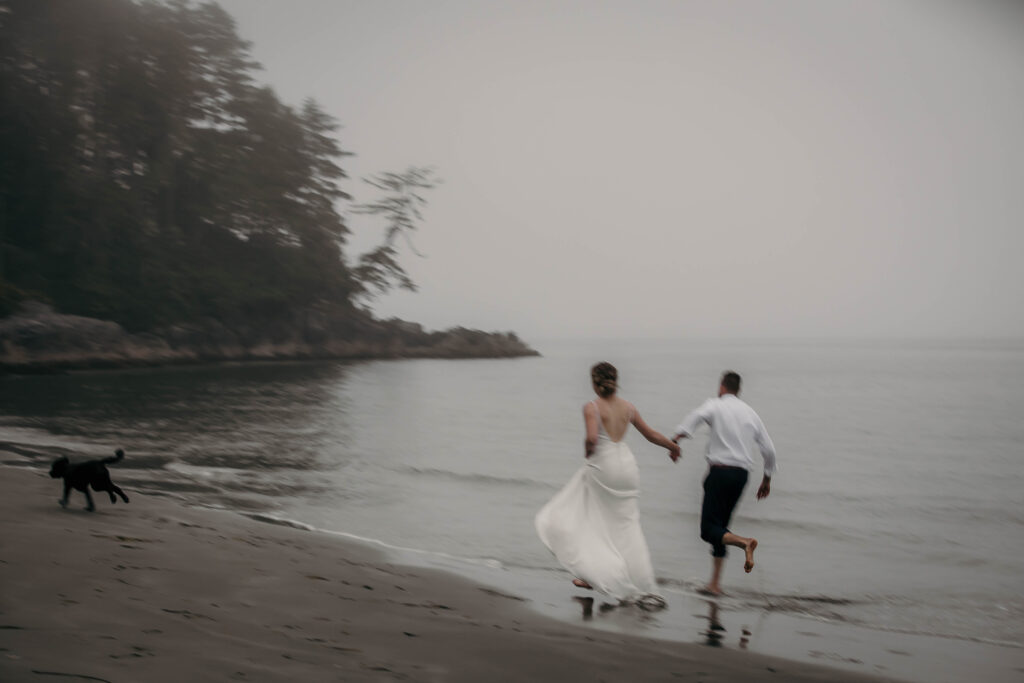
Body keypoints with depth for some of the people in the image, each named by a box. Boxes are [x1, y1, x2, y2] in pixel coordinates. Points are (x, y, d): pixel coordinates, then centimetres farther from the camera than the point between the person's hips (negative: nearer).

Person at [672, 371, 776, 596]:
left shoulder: (715, 405, 0)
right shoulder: (750, 412, 14)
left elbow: (696, 416, -24)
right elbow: (769, 449, 14)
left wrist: (676, 438, -33)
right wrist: (767, 478, 26)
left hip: (720, 472, -6)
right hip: (741, 474, 6)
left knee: (709, 530, -5)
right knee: (721, 525, 16)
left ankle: (745, 542, -33)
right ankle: (715, 582, 15)